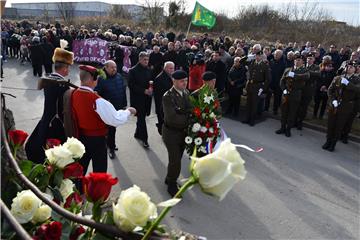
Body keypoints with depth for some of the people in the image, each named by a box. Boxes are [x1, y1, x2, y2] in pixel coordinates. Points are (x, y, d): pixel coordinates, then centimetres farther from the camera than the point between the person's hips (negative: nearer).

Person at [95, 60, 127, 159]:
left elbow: (124, 90, 10)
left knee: (113, 127, 20)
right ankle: (111, 148, 17)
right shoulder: (101, 79, -14)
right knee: (111, 128, 2)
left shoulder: (119, 76, 4)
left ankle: (110, 143, 39)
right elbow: (97, 94, -17)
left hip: (119, 107, 6)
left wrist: (124, 104, 10)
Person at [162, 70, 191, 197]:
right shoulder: (168, 96, -20)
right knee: (175, 161, 0)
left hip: (183, 132, 6)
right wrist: (188, 119, -22)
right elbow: (171, 118, -28)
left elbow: (190, 109, 7)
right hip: (171, 133, -6)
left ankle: (170, 179, 42)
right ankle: (172, 186, 23)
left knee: (177, 159, 19)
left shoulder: (186, 92, 2)